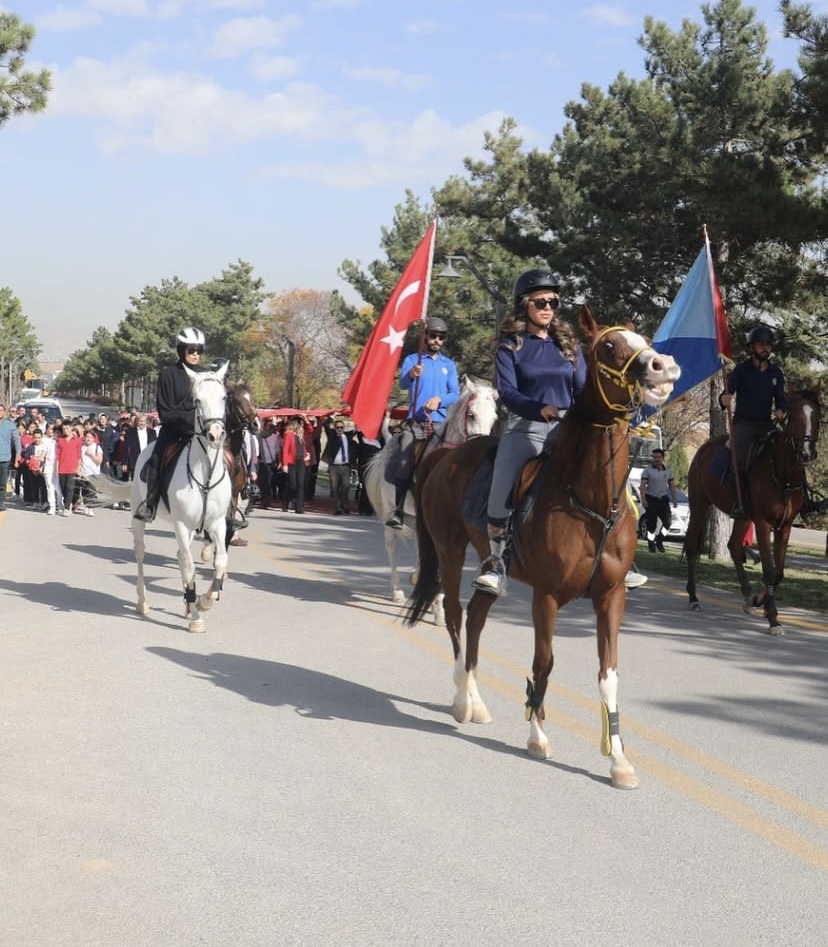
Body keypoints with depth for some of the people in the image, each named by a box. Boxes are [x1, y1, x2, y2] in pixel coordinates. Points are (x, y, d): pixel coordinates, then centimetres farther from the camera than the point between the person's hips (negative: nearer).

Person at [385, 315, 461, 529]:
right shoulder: (412, 360, 8)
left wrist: (439, 399, -15)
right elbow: (402, 383, -10)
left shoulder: (449, 364, 15)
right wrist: (411, 375, -34)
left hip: (439, 423, 2)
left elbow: (455, 393, 7)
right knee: (404, 467, -13)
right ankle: (397, 511, -14)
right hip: (414, 423, -2)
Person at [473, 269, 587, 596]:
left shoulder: (568, 344, 15)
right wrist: (539, 408, -24)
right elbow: (506, 391, -6)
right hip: (525, 427, -3)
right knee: (501, 492, -22)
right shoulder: (510, 345, 5)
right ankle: (495, 562, -4)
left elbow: (584, 389, 12)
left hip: (567, 428, 3)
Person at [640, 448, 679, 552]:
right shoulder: (648, 471, -1)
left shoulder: (668, 471, 11)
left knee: (668, 521, -5)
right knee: (652, 524, -5)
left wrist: (675, 500, 7)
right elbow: (643, 485, -7)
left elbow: (671, 486, 15)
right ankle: (651, 545, 6)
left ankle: (659, 541, 12)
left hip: (663, 499, 3)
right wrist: (643, 499, -18)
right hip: (651, 499, -3)